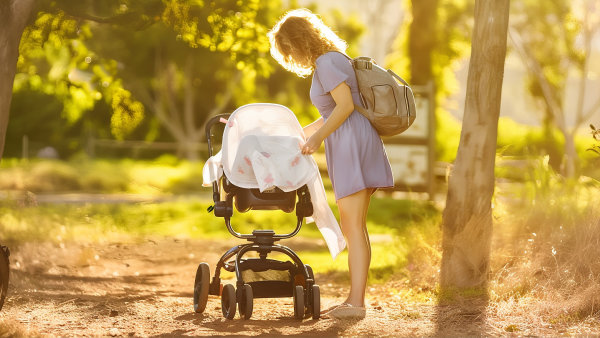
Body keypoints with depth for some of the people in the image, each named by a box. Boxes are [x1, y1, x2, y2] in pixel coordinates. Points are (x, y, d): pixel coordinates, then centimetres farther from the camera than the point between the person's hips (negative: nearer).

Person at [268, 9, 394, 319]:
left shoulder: (327, 62, -8)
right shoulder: (328, 62, 22)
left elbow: (345, 106, -17)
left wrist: (318, 137, -15)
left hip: (352, 142, -10)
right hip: (349, 145, 10)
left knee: (353, 227, -11)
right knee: (352, 228, 9)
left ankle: (356, 302, -12)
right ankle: (355, 299, 10)